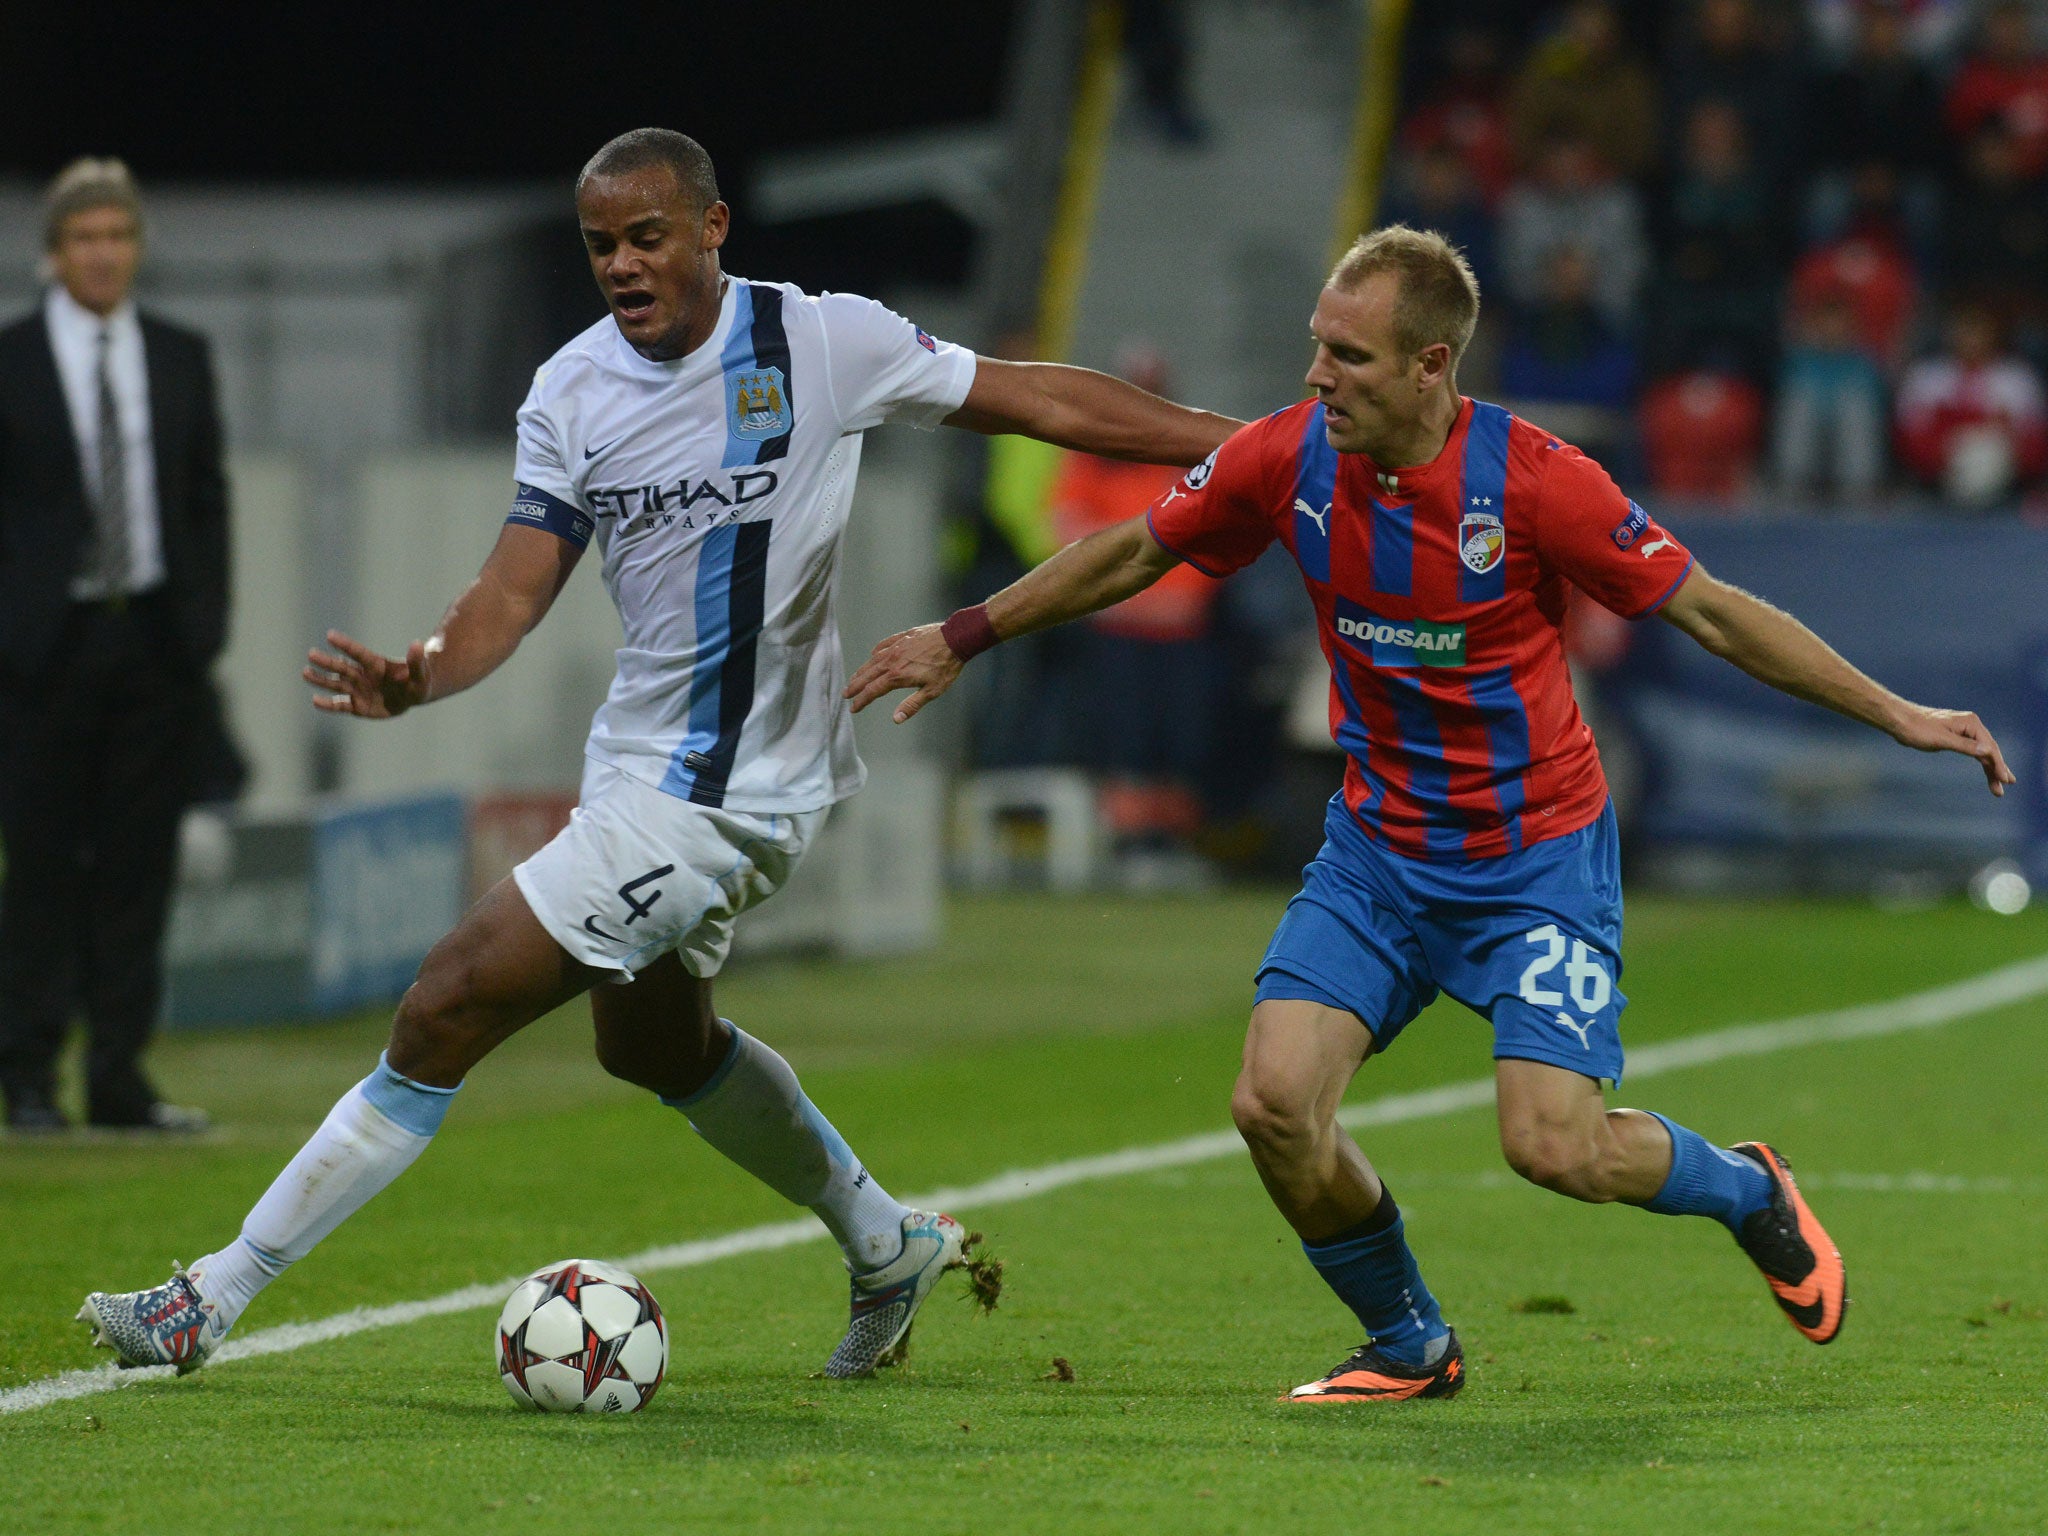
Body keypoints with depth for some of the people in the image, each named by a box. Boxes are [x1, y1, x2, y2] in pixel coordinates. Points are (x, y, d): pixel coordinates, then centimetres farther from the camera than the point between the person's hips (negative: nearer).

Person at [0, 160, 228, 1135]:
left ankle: (120, 1077, 8)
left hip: (156, 642, 3)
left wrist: (203, 625, 3)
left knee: (138, 865, 4)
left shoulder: (181, 360, 10)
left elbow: (207, 499, 12)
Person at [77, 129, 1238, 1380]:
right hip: (636, 759, 8)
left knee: (449, 1010, -12)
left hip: (719, 798, -8)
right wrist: (419, 676, -25)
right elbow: (517, 590, -4)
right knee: (655, 1040, 28)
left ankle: (215, 1298, -5)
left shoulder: (825, 342, -13)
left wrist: (1238, 440, -4)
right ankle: (888, 1244, 48)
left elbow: (1034, 399, -4)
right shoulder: (572, 394, 0)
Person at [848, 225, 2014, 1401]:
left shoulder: (1535, 479, -20)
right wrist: (964, 638, 15)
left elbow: (1710, 610, -11)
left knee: (1553, 1145, -17)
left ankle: (1749, 1193, 18)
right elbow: (1134, 555, 9)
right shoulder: (1286, 460, -9)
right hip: (1379, 851, 4)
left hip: (1537, 852, -4)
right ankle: (1411, 1347, 12)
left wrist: (1897, 714, -12)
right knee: (1276, 1104, -13)